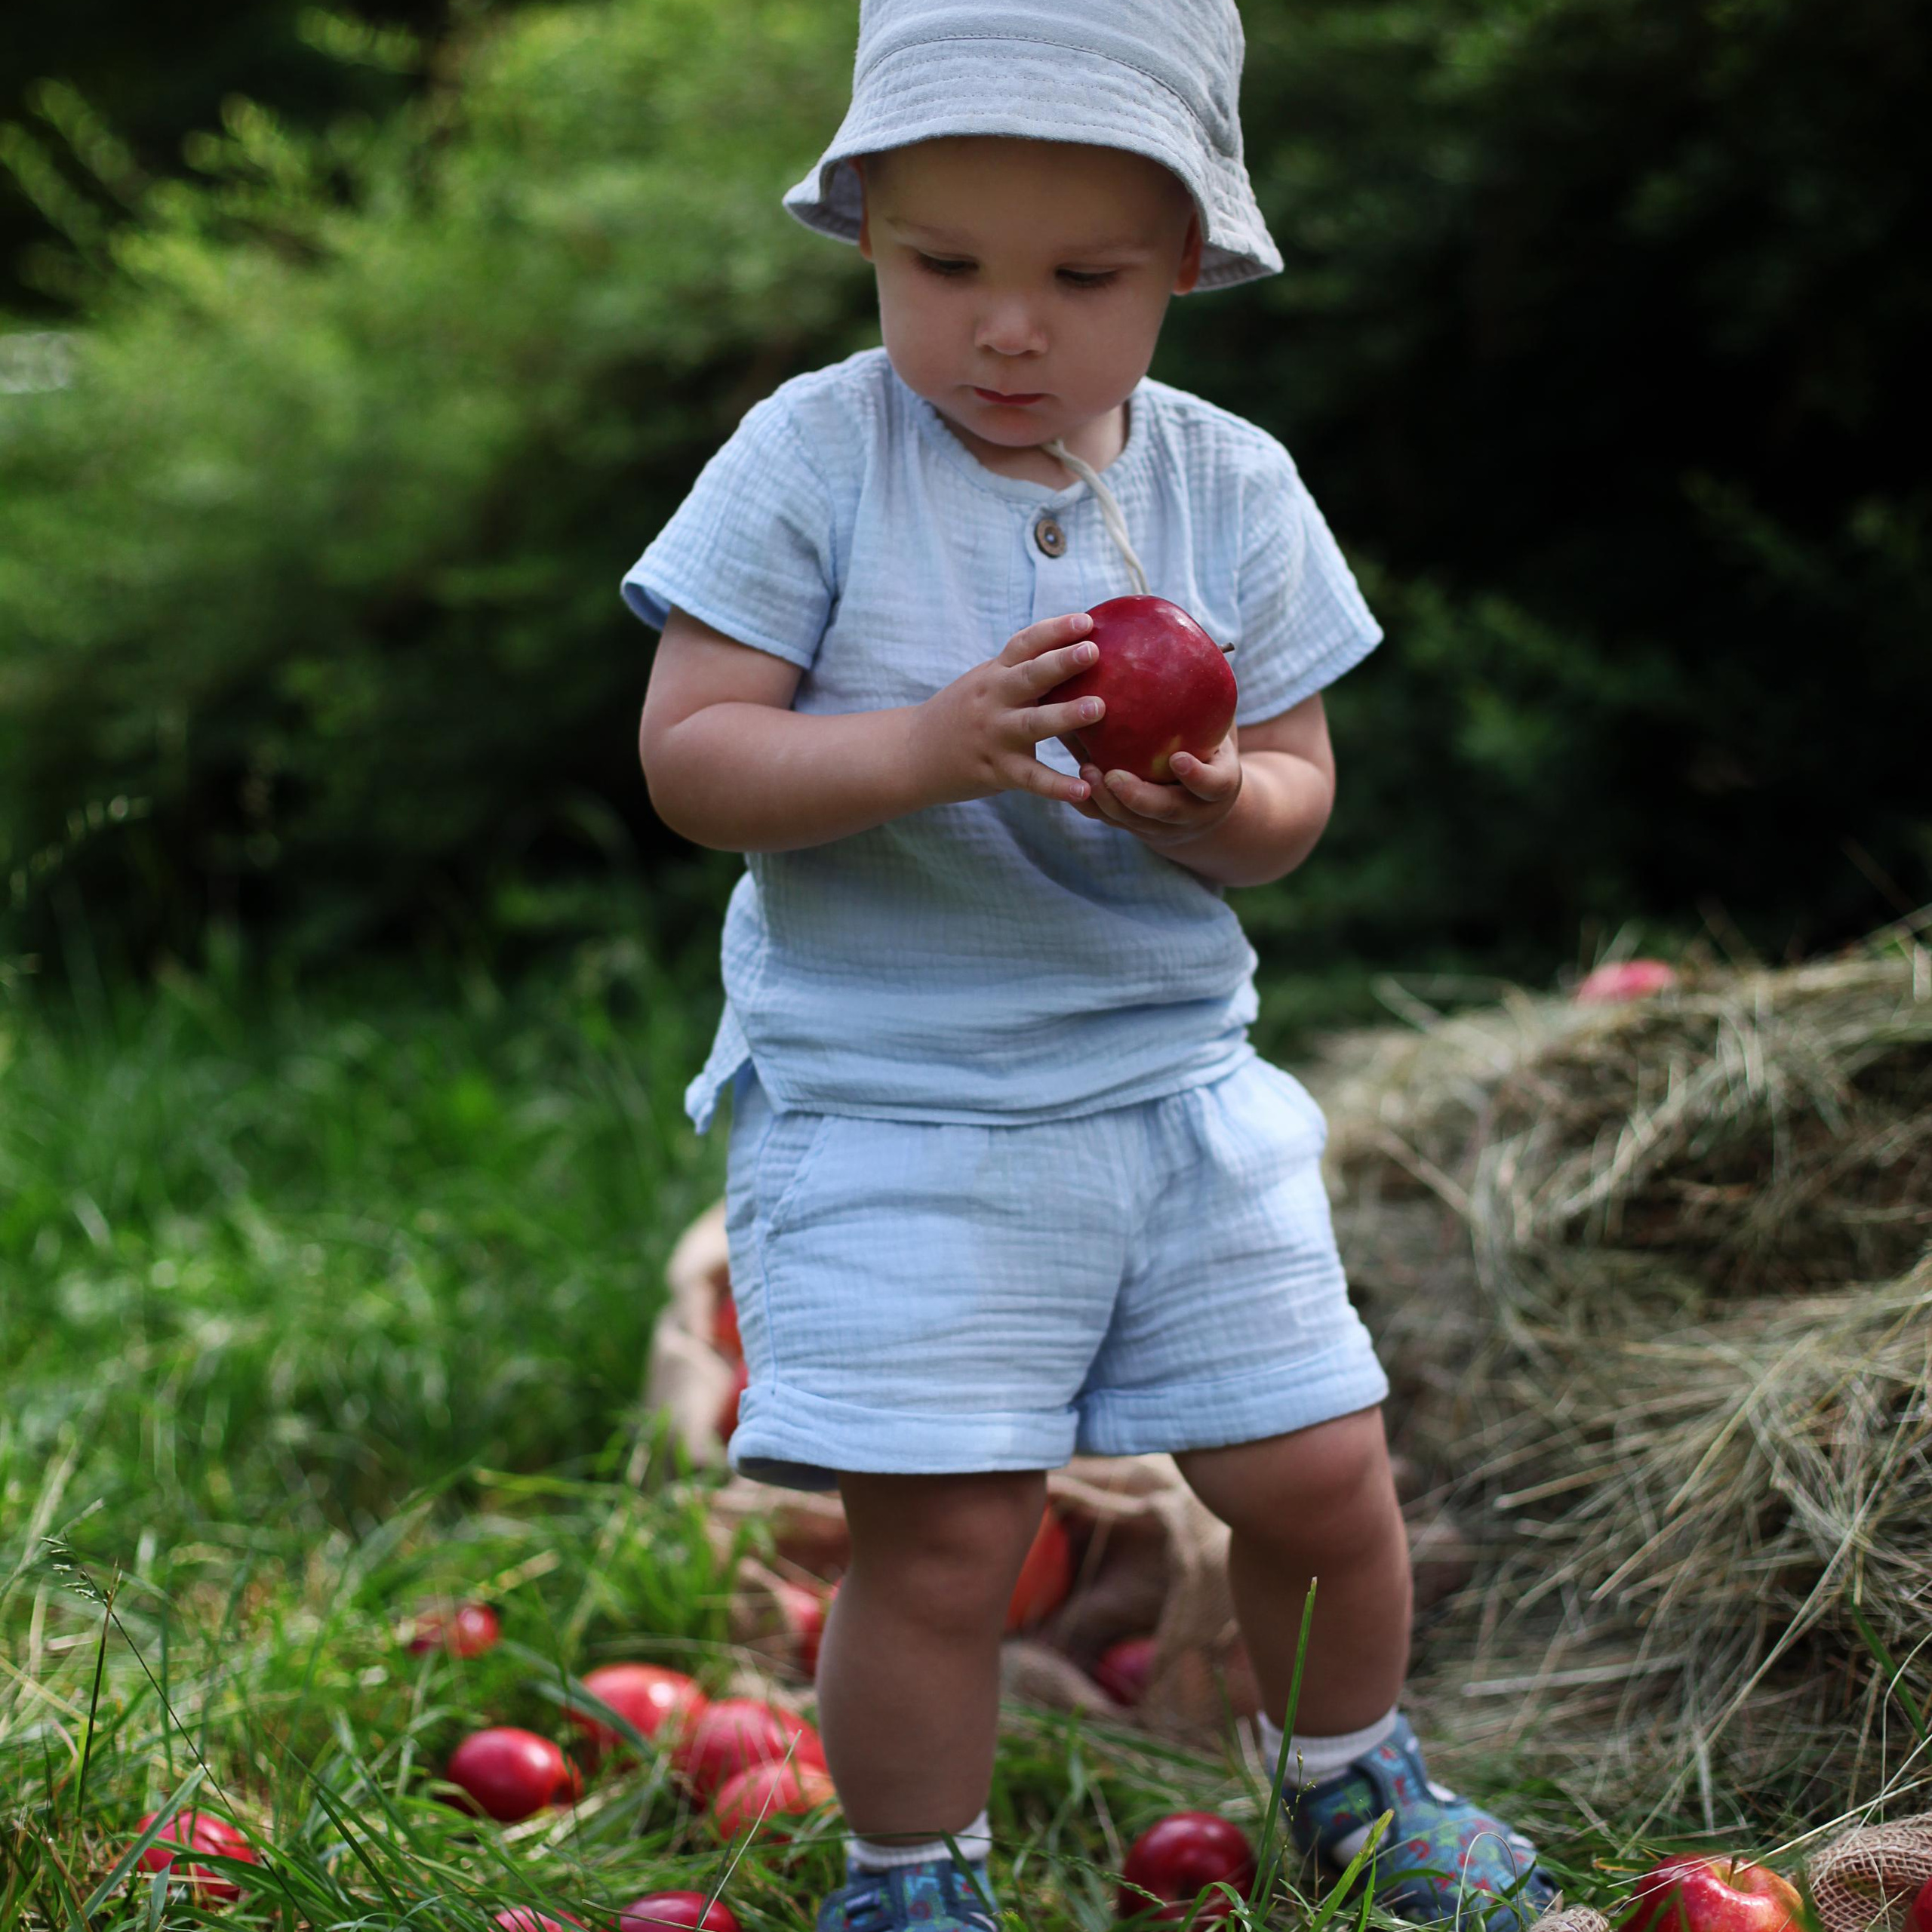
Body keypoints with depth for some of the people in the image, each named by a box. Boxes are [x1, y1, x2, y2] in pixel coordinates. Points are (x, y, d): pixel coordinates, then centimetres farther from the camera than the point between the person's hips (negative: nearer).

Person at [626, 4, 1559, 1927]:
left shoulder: (1232, 488, 1)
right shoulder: (810, 460, -9)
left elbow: (1298, 778, 3)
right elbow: (689, 758, -13)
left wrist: (1224, 811, -21)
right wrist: (931, 748, -28)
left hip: (1175, 1081, 4)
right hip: (886, 1110, -3)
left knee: (1320, 1473, 9)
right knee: (941, 1536, -6)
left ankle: (1355, 1774, 38)